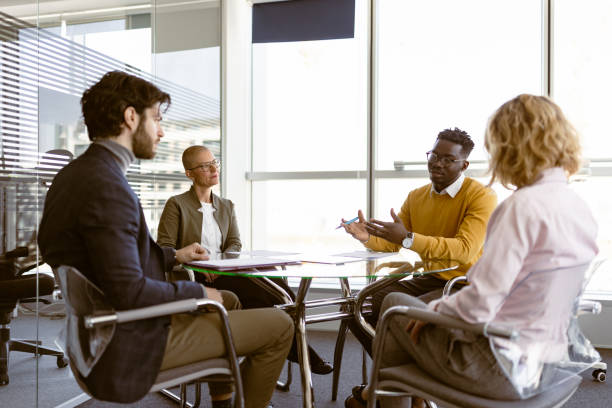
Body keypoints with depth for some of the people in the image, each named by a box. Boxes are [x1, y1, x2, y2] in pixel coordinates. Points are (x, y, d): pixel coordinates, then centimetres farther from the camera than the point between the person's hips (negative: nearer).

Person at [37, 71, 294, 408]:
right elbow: (129, 291, -29)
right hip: (132, 345, -10)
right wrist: (198, 293, -14)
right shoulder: (106, 187, -26)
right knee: (279, 326, -6)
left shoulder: (73, 174, 6)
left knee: (228, 301, 29)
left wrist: (173, 256, 17)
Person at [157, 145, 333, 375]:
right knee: (254, 287, -31)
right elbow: (164, 248, -6)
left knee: (273, 281, -26)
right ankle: (297, 349, -22)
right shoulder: (176, 205, 2)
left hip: (223, 273, 5)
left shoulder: (226, 206, 20)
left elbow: (235, 244, 9)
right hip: (194, 279, -5)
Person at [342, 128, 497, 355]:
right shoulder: (416, 197, 11)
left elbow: (465, 249, -24)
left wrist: (408, 238, -33)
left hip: (465, 285, -7)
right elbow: (391, 244, 11)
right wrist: (368, 238, -13)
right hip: (428, 280, 7)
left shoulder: (481, 196, -10)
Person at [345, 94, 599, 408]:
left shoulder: (524, 206, -24)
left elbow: (478, 306, -26)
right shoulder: (580, 209, 2)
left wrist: (434, 309, -6)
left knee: (394, 303, 13)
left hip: (503, 371, -8)